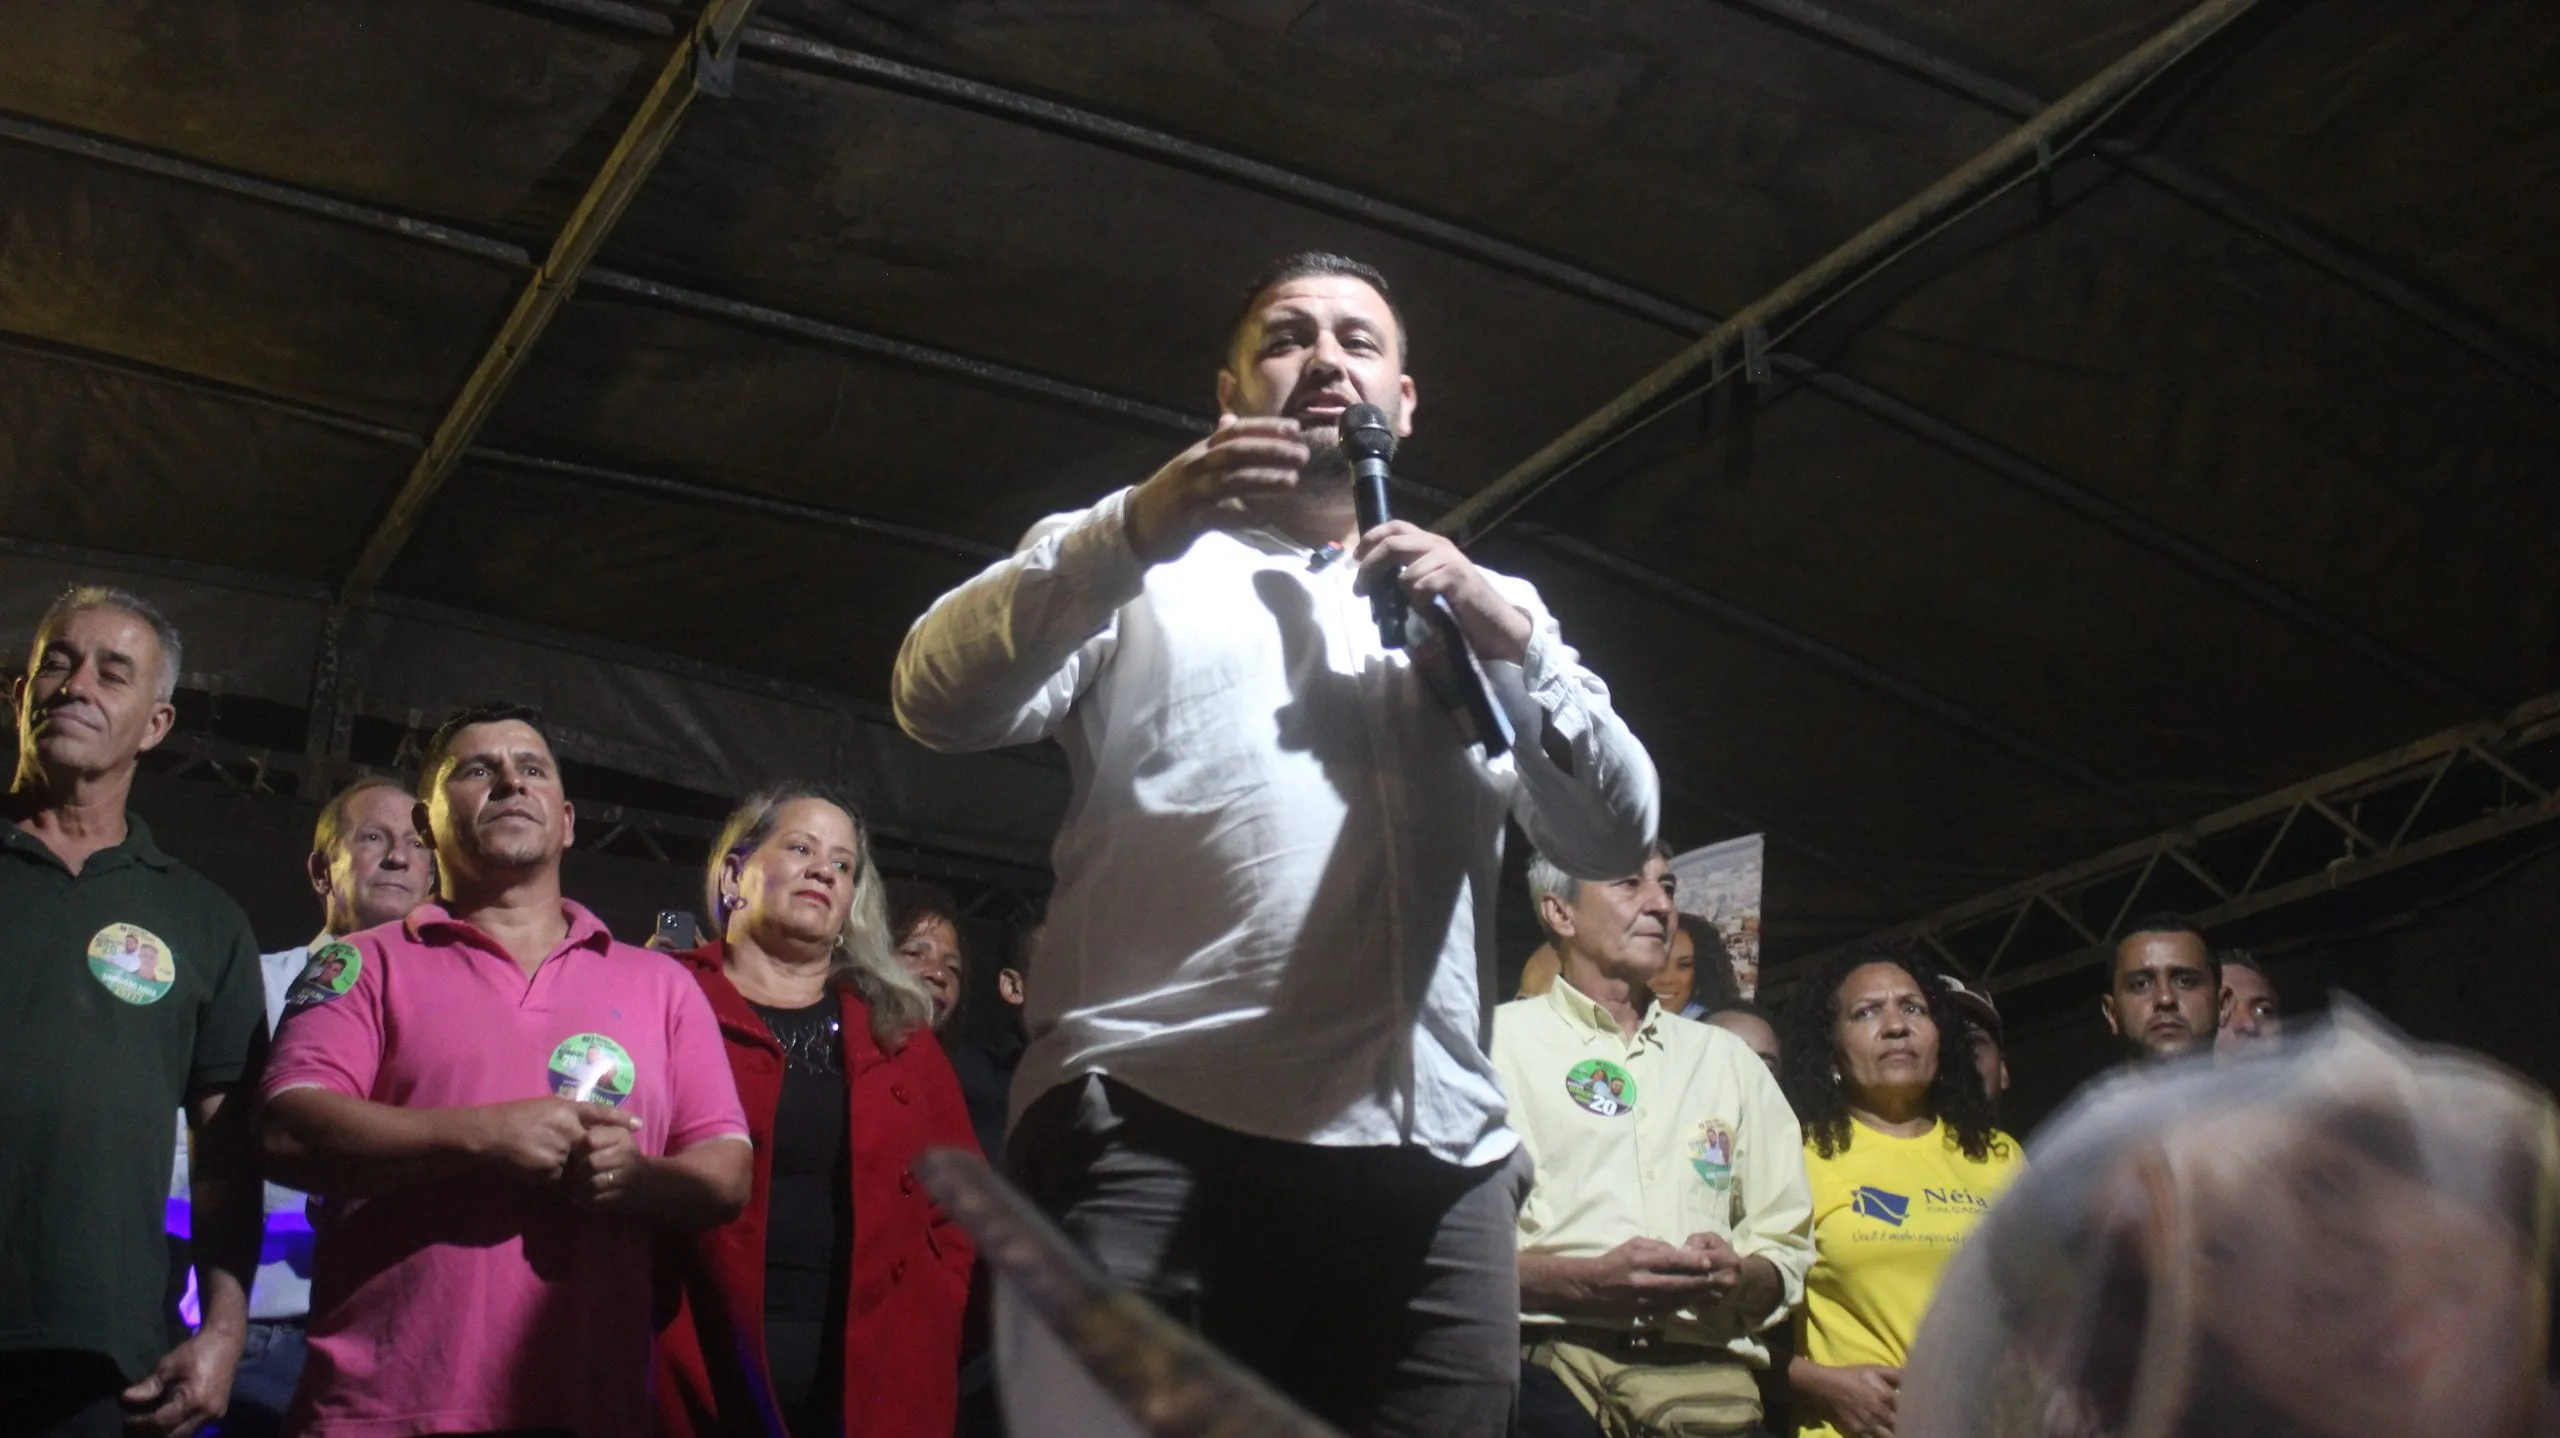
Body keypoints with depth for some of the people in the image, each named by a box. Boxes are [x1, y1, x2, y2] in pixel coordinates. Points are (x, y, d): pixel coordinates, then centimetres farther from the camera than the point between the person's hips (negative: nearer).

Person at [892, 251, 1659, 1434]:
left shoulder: (1488, 608, 25)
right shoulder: (1132, 562, 17)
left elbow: (1615, 836, 13)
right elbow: (942, 700, -1)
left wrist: (1512, 640, -3)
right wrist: (1134, 530, -15)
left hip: (1431, 1159, 3)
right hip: (1152, 1128, -3)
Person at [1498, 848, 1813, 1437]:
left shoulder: (1730, 1059, 26)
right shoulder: (1497, 1040, 12)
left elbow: (1787, 1249, 22)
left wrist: (1737, 1278, -1)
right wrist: (1589, 1283, -13)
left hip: (1701, 1370, 4)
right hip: (1548, 1353, -4)